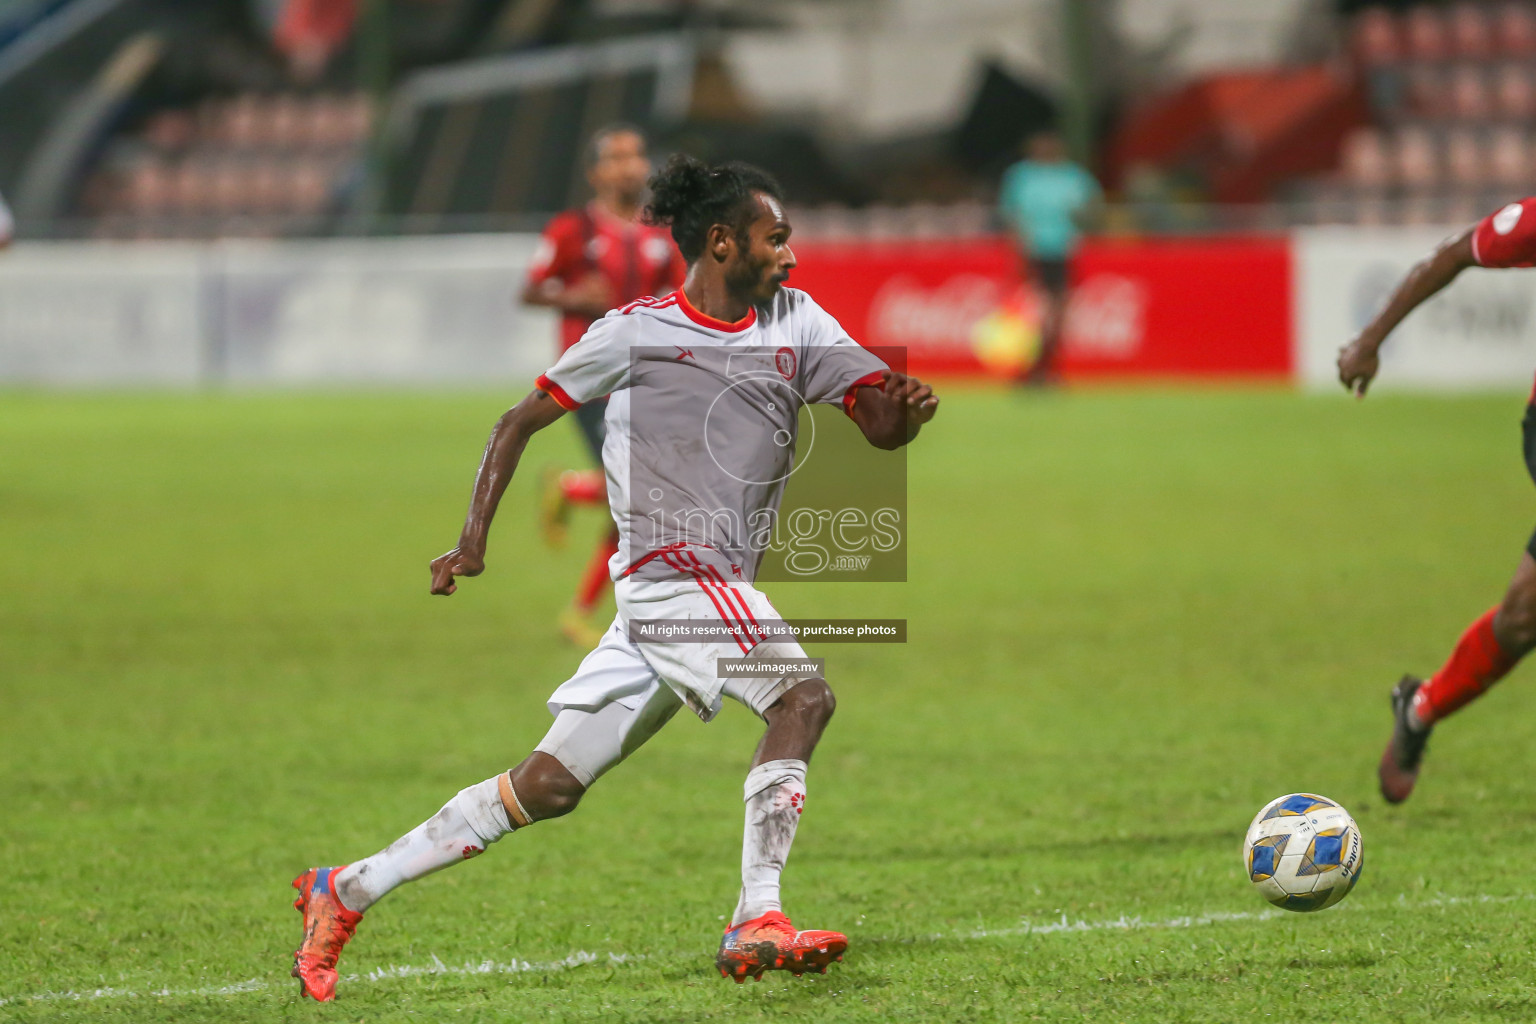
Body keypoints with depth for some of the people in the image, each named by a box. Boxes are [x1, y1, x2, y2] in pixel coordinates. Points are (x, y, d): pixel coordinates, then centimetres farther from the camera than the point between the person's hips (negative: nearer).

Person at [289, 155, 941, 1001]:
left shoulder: (796, 321, 12)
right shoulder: (636, 331, -1)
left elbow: (880, 423, 6)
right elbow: (521, 422, 6)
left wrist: (905, 406, -18)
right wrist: (473, 542, -1)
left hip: (721, 593, 6)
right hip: (669, 569, -6)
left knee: (550, 784, 4)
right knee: (802, 695, -24)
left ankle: (347, 892, 11)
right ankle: (756, 923, -27)